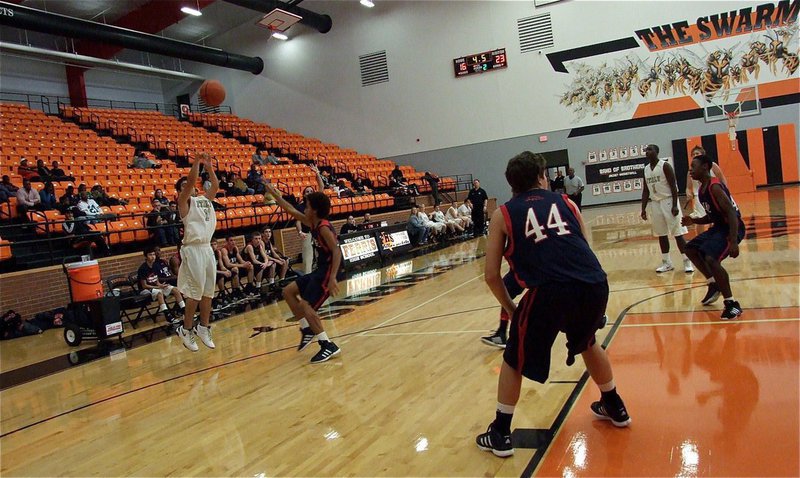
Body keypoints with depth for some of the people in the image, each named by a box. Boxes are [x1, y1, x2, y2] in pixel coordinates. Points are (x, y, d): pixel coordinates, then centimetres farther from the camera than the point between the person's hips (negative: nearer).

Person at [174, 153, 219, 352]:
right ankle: (186, 330, 7)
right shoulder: (184, 201, -1)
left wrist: (209, 167, 9)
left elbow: (216, 185, 14)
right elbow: (192, 180, -15)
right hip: (193, 250, -7)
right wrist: (197, 161, -16)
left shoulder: (204, 199, 18)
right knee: (195, 292, -5)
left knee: (208, 291, 10)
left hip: (207, 248, 7)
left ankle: (204, 328, 20)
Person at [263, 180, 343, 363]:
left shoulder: (323, 227, -17)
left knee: (305, 306, -15)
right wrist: (275, 194, 23)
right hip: (321, 270, 10)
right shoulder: (313, 223, 10)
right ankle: (307, 329, 17)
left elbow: (336, 252, -27)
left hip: (330, 271, -10)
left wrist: (333, 277, -34)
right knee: (288, 292, 13)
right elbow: (291, 211, 22)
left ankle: (328, 346, -10)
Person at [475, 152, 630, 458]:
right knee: (587, 342, 35)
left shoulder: (503, 214, 16)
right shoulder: (567, 202, 23)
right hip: (595, 284, 4)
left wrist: (510, 308, 27)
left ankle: (500, 434, 22)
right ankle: (614, 407, 50)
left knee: (515, 359, 18)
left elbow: (491, 275, 13)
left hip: (550, 290, -4)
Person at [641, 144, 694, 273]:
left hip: (668, 201, -6)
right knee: (661, 234, 10)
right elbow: (646, 190, 14)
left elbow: (673, 186, -13)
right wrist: (643, 209, 9)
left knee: (677, 233, -5)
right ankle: (666, 262, 18)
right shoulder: (646, 169, 10)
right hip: (655, 203, 7)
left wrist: (675, 205, -19)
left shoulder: (665, 166, -10)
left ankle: (687, 262, 0)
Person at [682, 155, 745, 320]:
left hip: (732, 227, -11)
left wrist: (733, 242, -34)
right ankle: (714, 285, 26)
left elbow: (732, 213, -28)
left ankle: (732, 303, -15)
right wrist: (694, 221, 4)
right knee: (691, 249, 15)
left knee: (711, 258, -26)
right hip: (719, 226, 11)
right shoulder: (702, 190, 9)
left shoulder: (715, 187, -21)